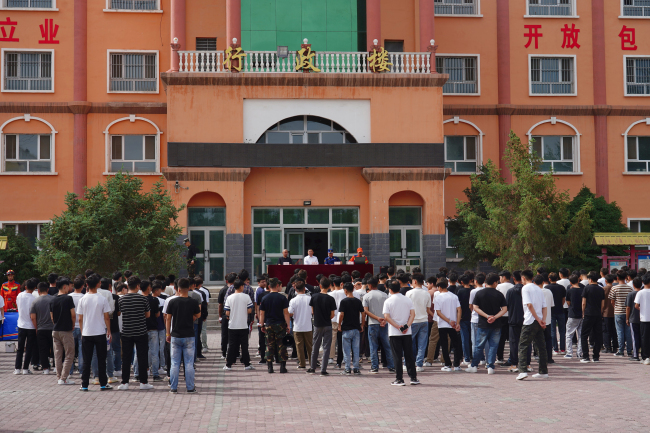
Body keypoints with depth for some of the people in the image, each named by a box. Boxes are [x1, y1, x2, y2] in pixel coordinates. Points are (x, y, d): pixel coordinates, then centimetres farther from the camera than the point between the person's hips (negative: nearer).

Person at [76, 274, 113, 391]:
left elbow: (80, 319, 2)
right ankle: (103, 384, 10)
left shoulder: (83, 299, -2)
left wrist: (82, 331, 13)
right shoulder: (102, 299, -6)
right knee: (101, 359, 7)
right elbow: (106, 317, -3)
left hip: (86, 333, 1)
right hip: (100, 332, -1)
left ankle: (84, 385, 7)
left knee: (86, 360, 6)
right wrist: (109, 331, 7)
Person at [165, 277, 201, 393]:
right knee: (189, 363, 5)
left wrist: (168, 334, 10)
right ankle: (190, 387, 8)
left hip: (175, 335, 1)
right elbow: (197, 316, 8)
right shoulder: (193, 302, -7)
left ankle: (173, 387, 9)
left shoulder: (171, 301, -5)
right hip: (189, 335, -1)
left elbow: (168, 318, 1)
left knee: (174, 363, 7)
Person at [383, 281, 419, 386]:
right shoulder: (408, 300, 5)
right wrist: (407, 326, -9)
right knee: (409, 356, 9)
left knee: (397, 357, 1)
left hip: (394, 333, -2)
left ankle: (399, 379, 1)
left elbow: (386, 317, -12)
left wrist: (397, 326, -13)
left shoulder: (388, 301, -3)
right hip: (407, 332, 3)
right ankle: (413, 378, 10)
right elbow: (413, 314, -2)